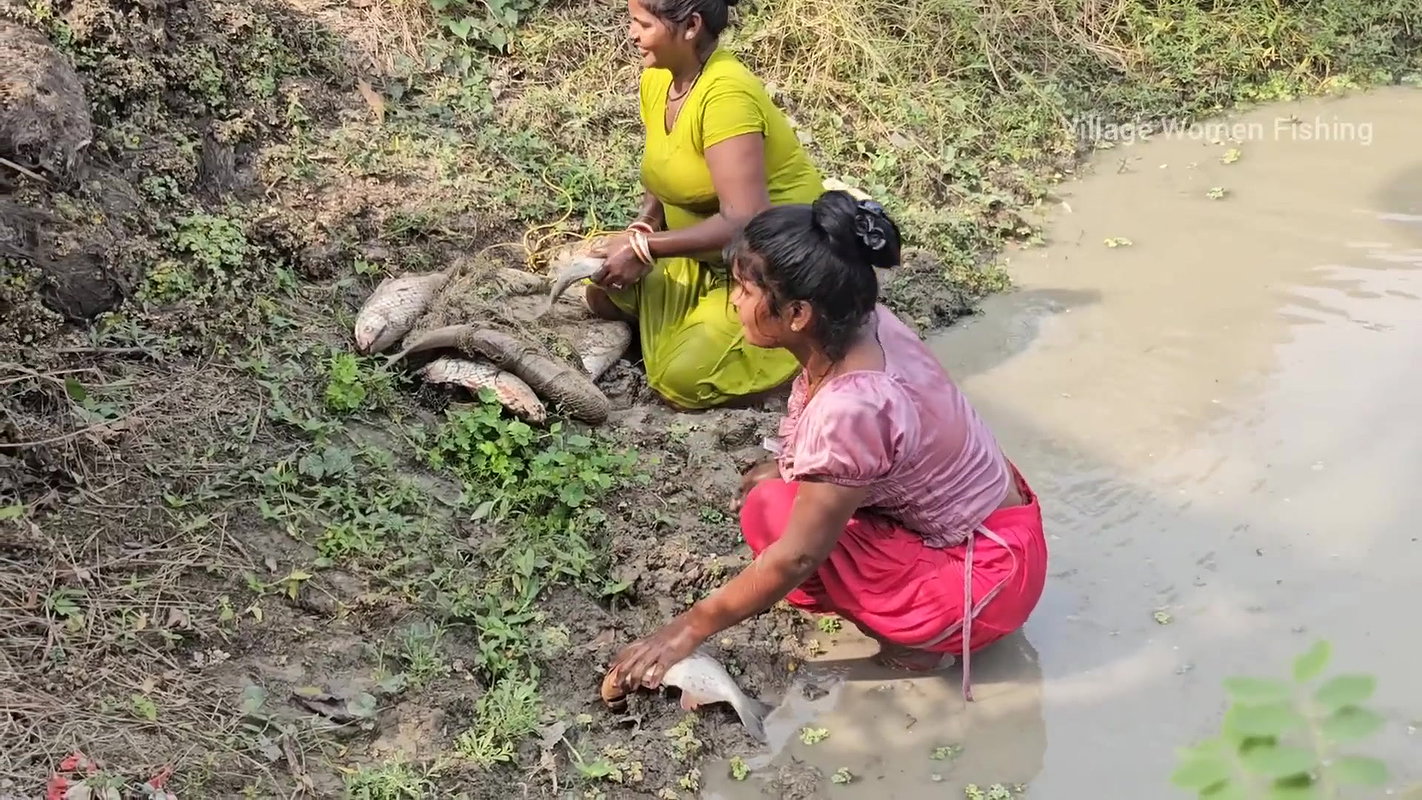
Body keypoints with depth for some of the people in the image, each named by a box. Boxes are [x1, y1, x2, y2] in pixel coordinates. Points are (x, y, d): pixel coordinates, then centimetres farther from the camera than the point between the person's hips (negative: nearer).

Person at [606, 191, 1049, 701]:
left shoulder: (850, 406, -31)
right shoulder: (862, 323, -8)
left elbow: (797, 557, -23)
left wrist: (691, 628, -14)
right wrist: (785, 468, 15)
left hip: (986, 576, -9)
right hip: (989, 518, 9)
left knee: (770, 513, -15)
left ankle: (918, 636, -2)